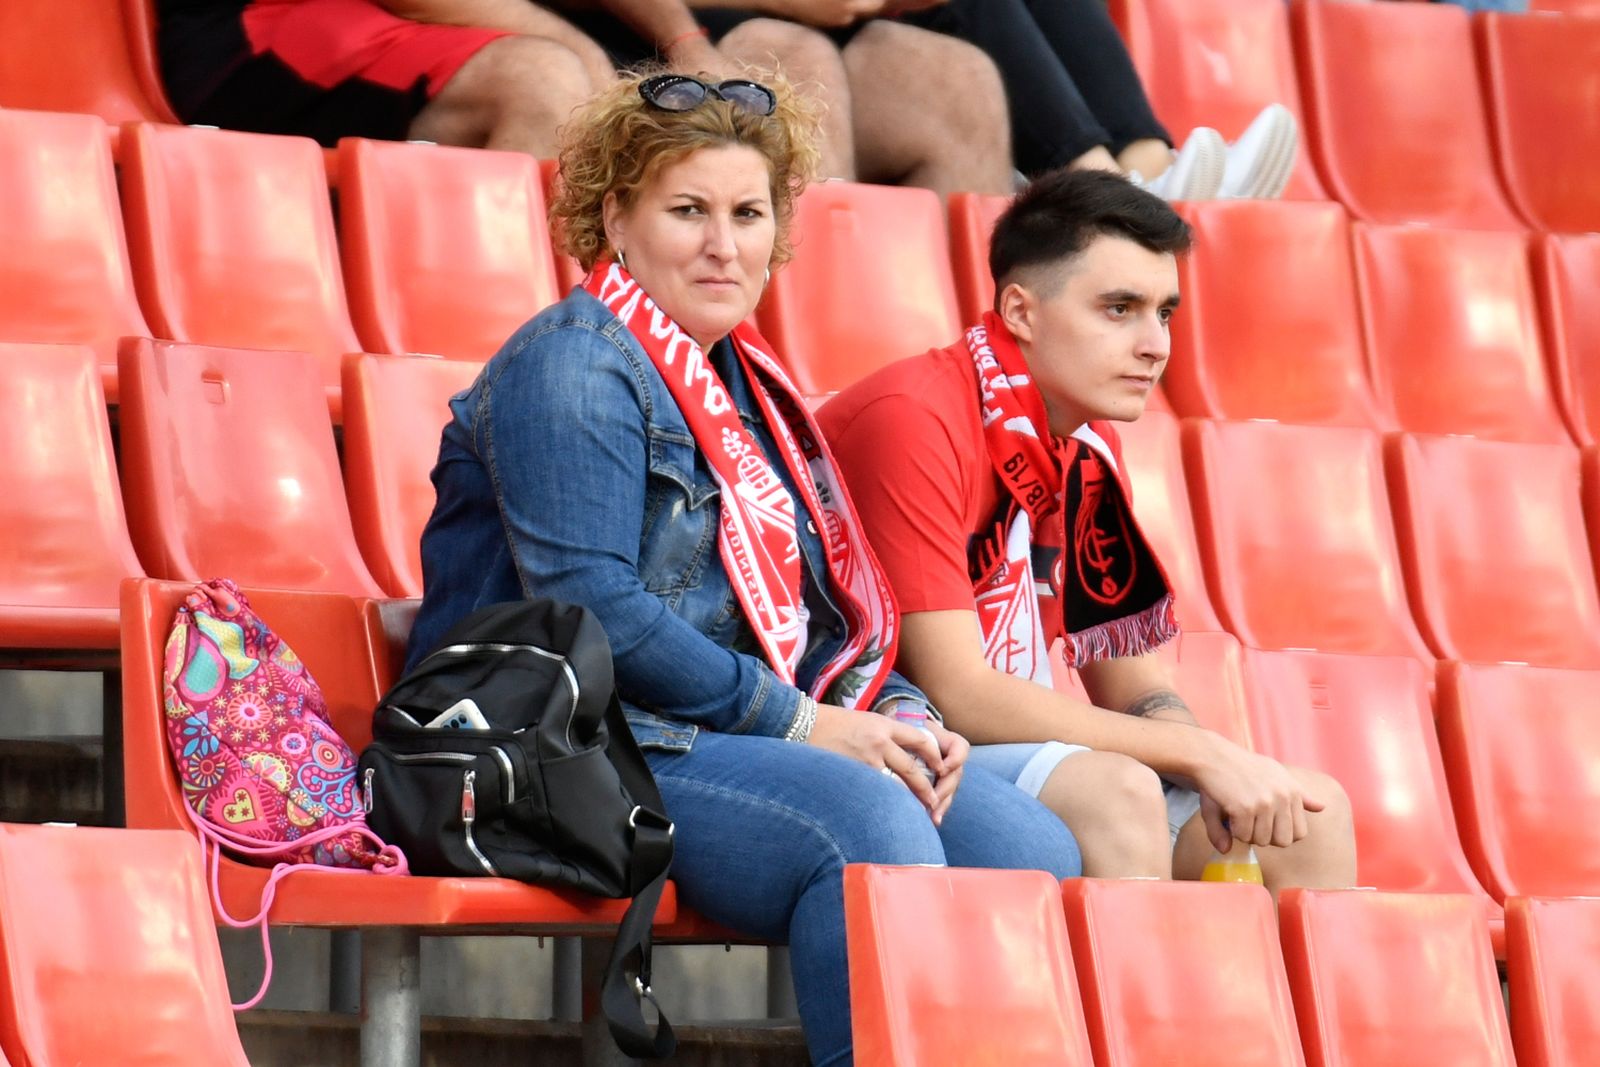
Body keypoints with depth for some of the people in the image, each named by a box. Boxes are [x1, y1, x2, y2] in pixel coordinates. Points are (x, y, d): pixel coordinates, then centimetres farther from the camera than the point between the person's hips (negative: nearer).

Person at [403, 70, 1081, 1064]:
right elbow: (591, 610, -17)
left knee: (1034, 848, -14)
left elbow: (826, 608, 23)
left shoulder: (745, 384, 22)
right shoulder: (576, 367, -6)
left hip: (757, 740, 8)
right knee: (872, 824, -33)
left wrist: (902, 719, 1)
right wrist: (799, 723, -16)